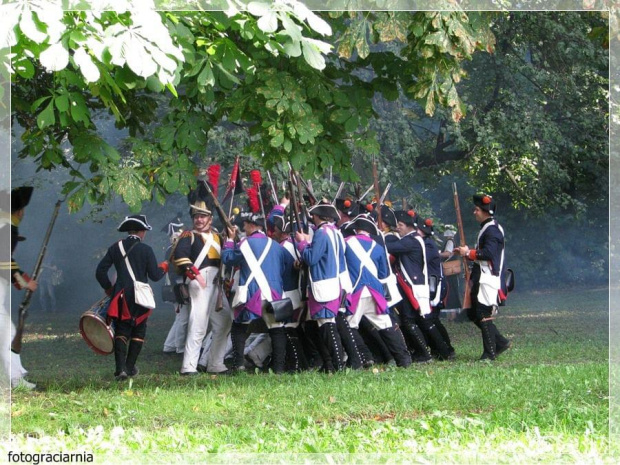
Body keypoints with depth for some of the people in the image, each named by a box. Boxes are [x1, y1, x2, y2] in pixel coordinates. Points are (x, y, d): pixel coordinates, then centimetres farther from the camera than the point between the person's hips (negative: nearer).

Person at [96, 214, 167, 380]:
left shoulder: (115, 248, 4)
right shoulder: (145, 250, -5)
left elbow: (100, 272, 3)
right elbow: (154, 275, -5)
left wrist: (108, 288, 16)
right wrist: (164, 267, 15)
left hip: (121, 298, 2)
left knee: (121, 332, 3)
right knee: (138, 332, 13)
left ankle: (120, 368, -13)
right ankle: (130, 367, 12)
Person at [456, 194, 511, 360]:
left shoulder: (492, 230, -14)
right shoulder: (486, 228, 18)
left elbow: (489, 253, -25)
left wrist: (468, 253, -15)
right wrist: (467, 253, 9)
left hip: (488, 280, -11)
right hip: (480, 278, 11)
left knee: (484, 316, -7)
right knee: (473, 314, 12)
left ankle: (489, 353, 0)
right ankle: (501, 342, 18)